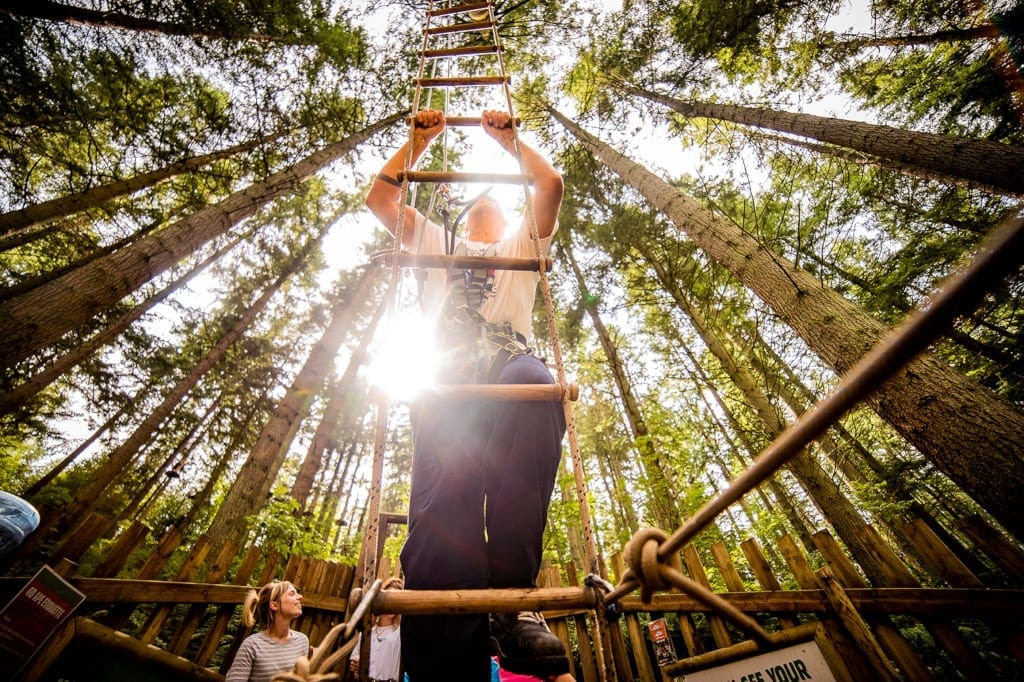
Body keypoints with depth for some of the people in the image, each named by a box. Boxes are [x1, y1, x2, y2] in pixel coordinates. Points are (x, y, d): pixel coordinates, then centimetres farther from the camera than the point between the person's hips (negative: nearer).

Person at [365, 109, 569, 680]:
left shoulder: (522, 246, 37)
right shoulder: (437, 244, 40)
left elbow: (552, 183, 26)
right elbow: (381, 197, 35)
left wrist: (508, 137, 39)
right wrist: (421, 138, 40)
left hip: (511, 360, 0)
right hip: (448, 369, 1)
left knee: (536, 386, -40)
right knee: (444, 496, -26)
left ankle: (513, 596, -37)